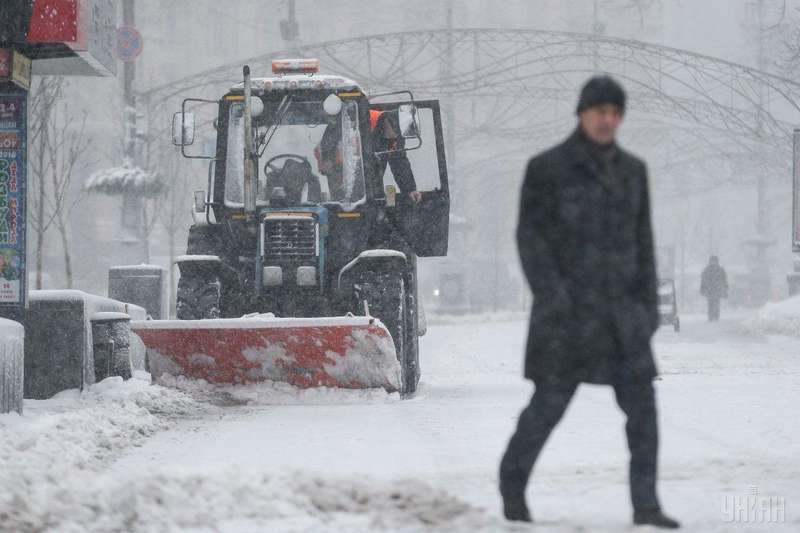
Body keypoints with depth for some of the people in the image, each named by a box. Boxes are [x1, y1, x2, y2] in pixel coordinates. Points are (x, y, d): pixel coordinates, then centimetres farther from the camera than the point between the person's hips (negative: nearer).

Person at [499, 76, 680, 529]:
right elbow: (530, 236, -8)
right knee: (550, 402, -2)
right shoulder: (547, 168, -5)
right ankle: (514, 483, 22)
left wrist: (650, 302, 5)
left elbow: (642, 240, 13)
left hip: (620, 307, 4)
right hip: (569, 305, -4)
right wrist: (550, 296, -19)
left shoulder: (632, 170, 10)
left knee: (642, 402, -7)